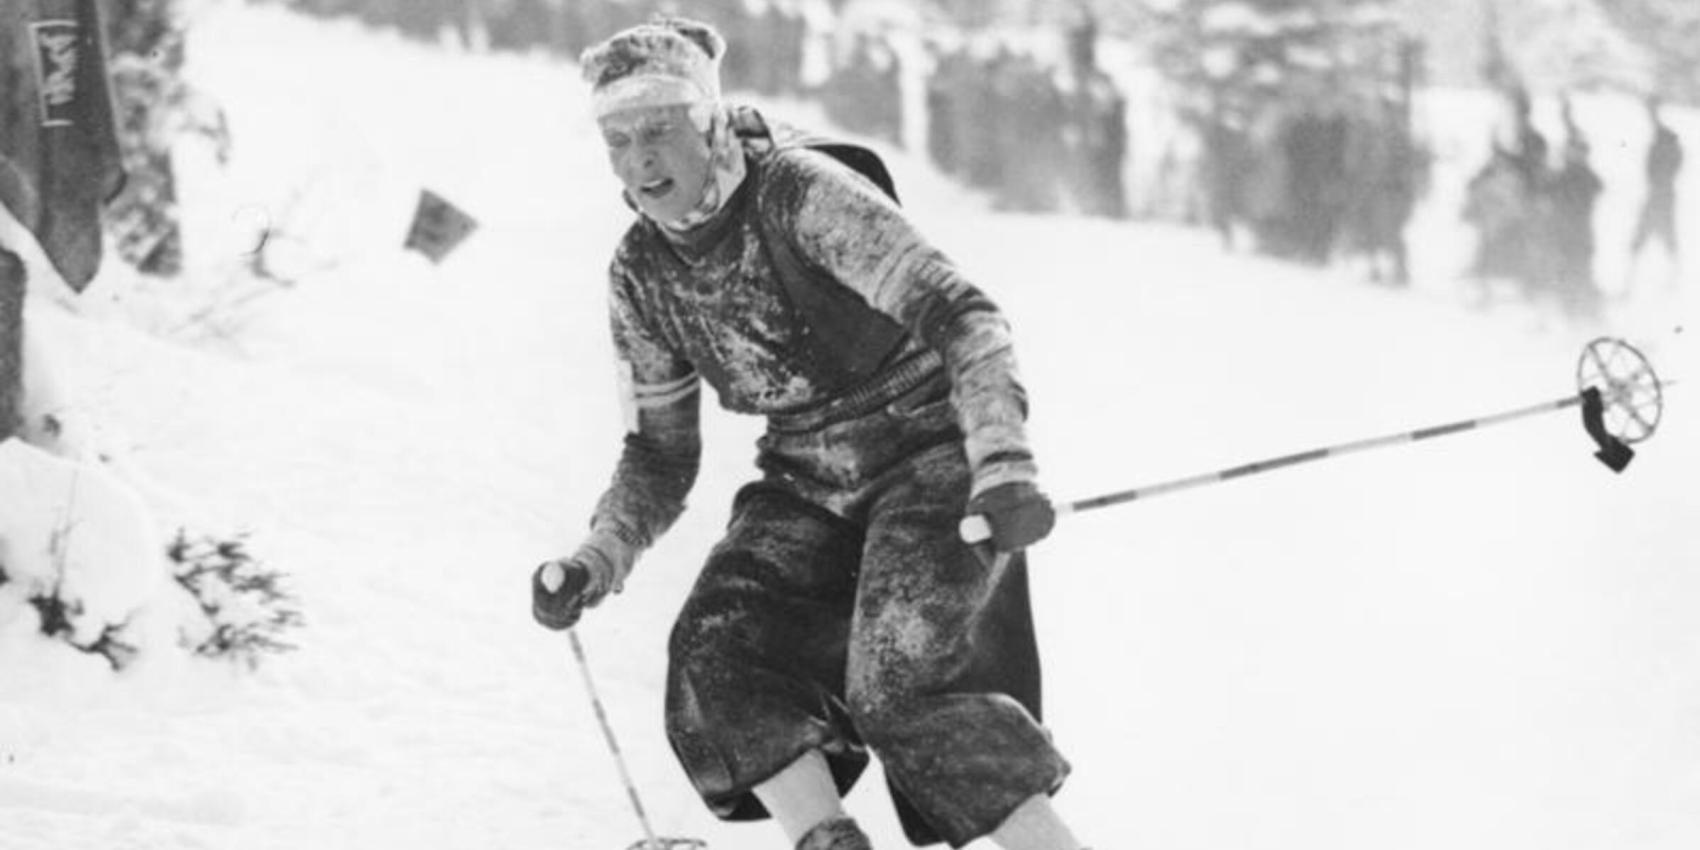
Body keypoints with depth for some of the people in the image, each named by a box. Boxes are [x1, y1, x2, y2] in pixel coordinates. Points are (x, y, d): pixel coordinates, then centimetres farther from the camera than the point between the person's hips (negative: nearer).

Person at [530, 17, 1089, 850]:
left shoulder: (800, 194, -19)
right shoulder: (640, 274, 1)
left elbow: (960, 315, -25)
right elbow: (659, 454, 10)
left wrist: (1002, 464, -40)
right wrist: (596, 563, -9)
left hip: (928, 458, -6)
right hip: (807, 491, 6)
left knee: (899, 690, -24)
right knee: (714, 657, -18)